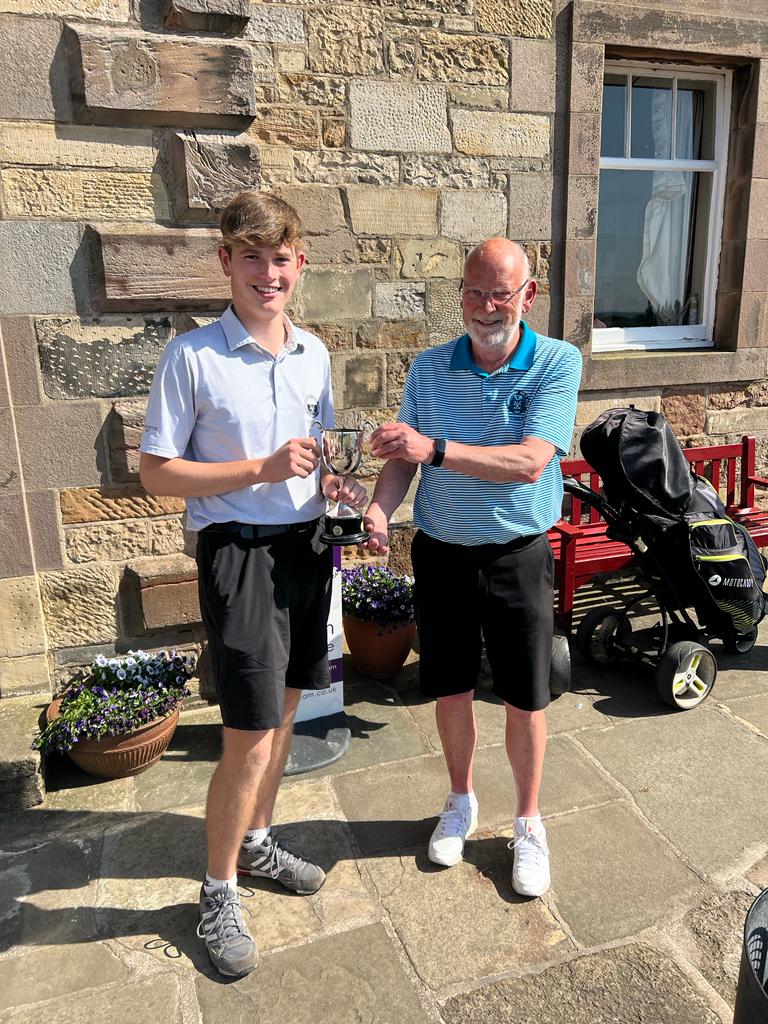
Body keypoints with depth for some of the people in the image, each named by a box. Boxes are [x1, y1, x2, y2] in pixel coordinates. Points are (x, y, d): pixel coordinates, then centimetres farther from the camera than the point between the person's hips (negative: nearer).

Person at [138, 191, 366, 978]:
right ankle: (218, 892, 23)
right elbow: (156, 473, -11)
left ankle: (256, 841, 41)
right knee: (250, 736, -2)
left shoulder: (314, 353, 6)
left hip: (307, 545, 6)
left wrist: (338, 485, -4)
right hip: (240, 552, -6)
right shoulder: (192, 357, -11)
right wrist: (263, 469, -21)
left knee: (284, 708, 18)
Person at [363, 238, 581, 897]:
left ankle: (529, 823, 34)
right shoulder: (429, 368, 0)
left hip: (518, 555, -2)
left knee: (525, 699, 9)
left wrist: (434, 448, -35)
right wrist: (379, 511, -20)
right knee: (451, 689, 15)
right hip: (441, 552, 3)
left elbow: (530, 464, -24)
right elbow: (402, 457, 0)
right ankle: (461, 803, 41)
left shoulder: (558, 363, -11)